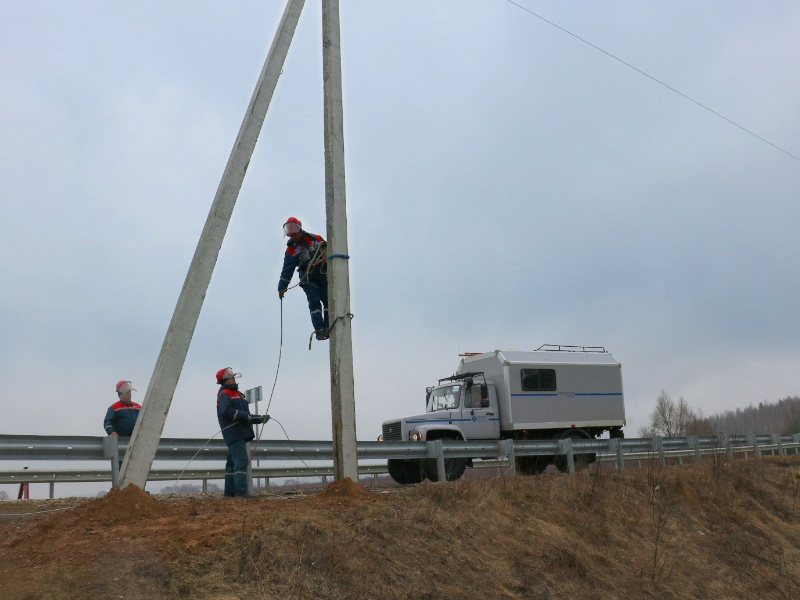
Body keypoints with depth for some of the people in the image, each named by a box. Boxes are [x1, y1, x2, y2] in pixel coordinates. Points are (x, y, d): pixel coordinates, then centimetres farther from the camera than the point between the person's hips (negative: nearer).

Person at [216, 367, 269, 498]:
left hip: (239, 434, 10)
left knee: (232, 463, 11)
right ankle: (241, 492, -25)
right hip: (234, 433, -10)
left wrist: (259, 419, 10)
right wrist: (245, 416, -22)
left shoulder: (236, 394, 26)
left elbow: (245, 416, 24)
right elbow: (225, 411, -22)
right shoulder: (224, 394, -5)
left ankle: (230, 492, 15)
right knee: (241, 462, -18)